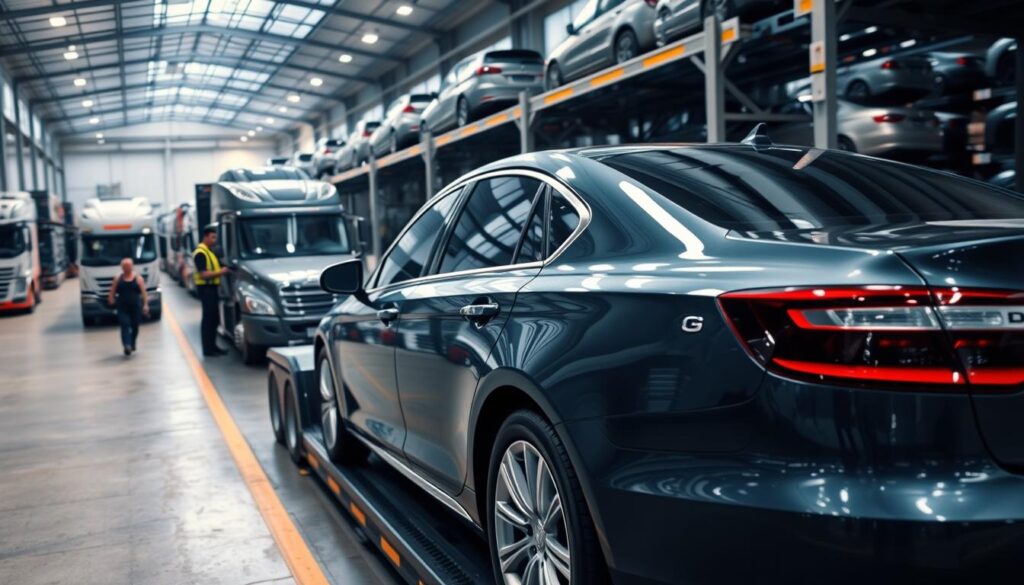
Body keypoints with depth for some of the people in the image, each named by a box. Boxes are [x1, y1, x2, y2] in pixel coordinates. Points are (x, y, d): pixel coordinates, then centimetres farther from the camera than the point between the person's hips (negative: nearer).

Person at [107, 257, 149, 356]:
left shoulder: (138, 278, 4)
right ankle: (127, 345, -23)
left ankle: (132, 345, 29)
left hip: (136, 307, 0)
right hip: (122, 307, 0)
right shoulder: (118, 278, 8)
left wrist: (145, 305, -8)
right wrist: (111, 299, -12)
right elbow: (112, 291, 8)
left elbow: (143, 292, 0)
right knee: (125, 325, -13)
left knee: (135, 326, 9)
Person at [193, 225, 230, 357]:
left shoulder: (209, 251, 16)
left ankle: (212, 346, 22)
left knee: (214, 318, 14)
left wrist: (223, 269, 9)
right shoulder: (200, 253, -15)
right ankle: (207, 349, -2)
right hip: (206, 288, -10)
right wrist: (221, 272, -21)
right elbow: (204, 274, -22)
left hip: (212, 287, 10)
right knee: (208, 318, -6)